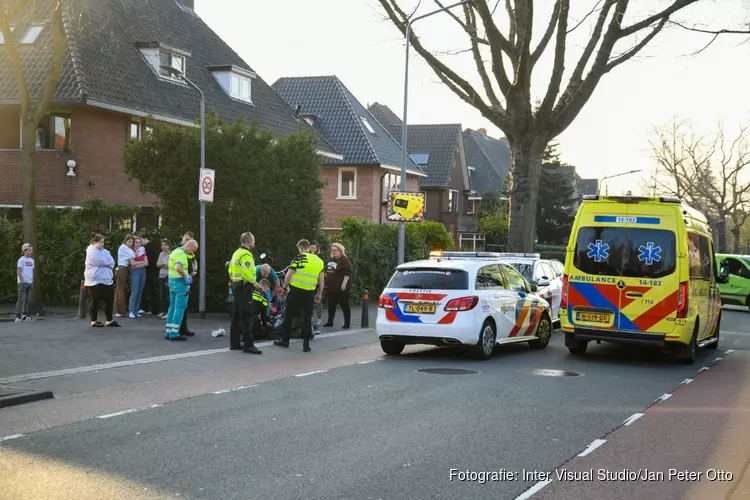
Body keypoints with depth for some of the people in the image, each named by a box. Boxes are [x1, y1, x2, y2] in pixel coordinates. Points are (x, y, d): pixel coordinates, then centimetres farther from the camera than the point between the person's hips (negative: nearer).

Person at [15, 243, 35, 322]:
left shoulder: (31, 260, 14)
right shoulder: (21, 260, -7)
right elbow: (19, 272, -10)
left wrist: (32, 282, 12)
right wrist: (22, 282, -15)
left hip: (29, 283, 7)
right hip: (23, 282, -7)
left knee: (28, 299, 8)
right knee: (21, 299, -10)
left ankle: (25, 315, 15)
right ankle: (18, 316, -9)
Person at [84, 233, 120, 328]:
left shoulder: (103, 251, 17)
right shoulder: (92, 252, -12)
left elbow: (112, 262, 8)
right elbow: (103, 262, -19)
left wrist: (107, 263, -11)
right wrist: (108, 263, 1)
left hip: (106, 280, 9)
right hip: (95, 281, -9)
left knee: (110, 300, 8)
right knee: (94, 301, 0)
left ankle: (109, 321, 15)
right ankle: (94, 321, 7)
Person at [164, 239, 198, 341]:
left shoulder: (175, 251, 16)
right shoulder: (181, 254, -17)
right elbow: (178, 268, -33)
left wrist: (187, 275, 15)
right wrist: (186, 277, -19)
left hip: (172, 281, 10)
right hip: (180, 283, -10)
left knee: (172, 307, 14)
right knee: (180, 308, -7)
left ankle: (168, 332, 16)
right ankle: (174, 333, -8)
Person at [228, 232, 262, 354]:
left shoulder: (236, 253, 17)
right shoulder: (246, 255, -15)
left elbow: (231, 270, 18)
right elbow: (248, 273, -23)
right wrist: (254, 282, -8)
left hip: (236, 286, 10)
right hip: (245, 287, -10)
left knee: (236, 316, 13)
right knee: (247, 317, -10)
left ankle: (234, 343, 18)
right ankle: (248, 345, -11)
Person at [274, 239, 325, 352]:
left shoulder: (299, 258, -7)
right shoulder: (319, 261, 8)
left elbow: (289, 275, -7)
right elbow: (322, 280, 10)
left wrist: (285, 286, 10)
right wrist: (319, 294, 18)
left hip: (296, 290, -4)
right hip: (310, 292, 4)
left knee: (289, 315, 9)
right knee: (307, 317, 8)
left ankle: (285, 340, 16)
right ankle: (306, 344, 6)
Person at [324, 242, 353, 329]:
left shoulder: (344, 260, -12)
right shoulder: (331, 260, 14)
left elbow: (347, 273, -20)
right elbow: (327, 271, 26)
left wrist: (344, 284, -24)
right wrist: (326, 281, 20)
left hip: (340, 288, -8)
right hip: (331, 287, 8)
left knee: (344, 305, -1)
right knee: (331, 305, 12)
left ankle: (347, 323, 4)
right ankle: (330, 322, 19)